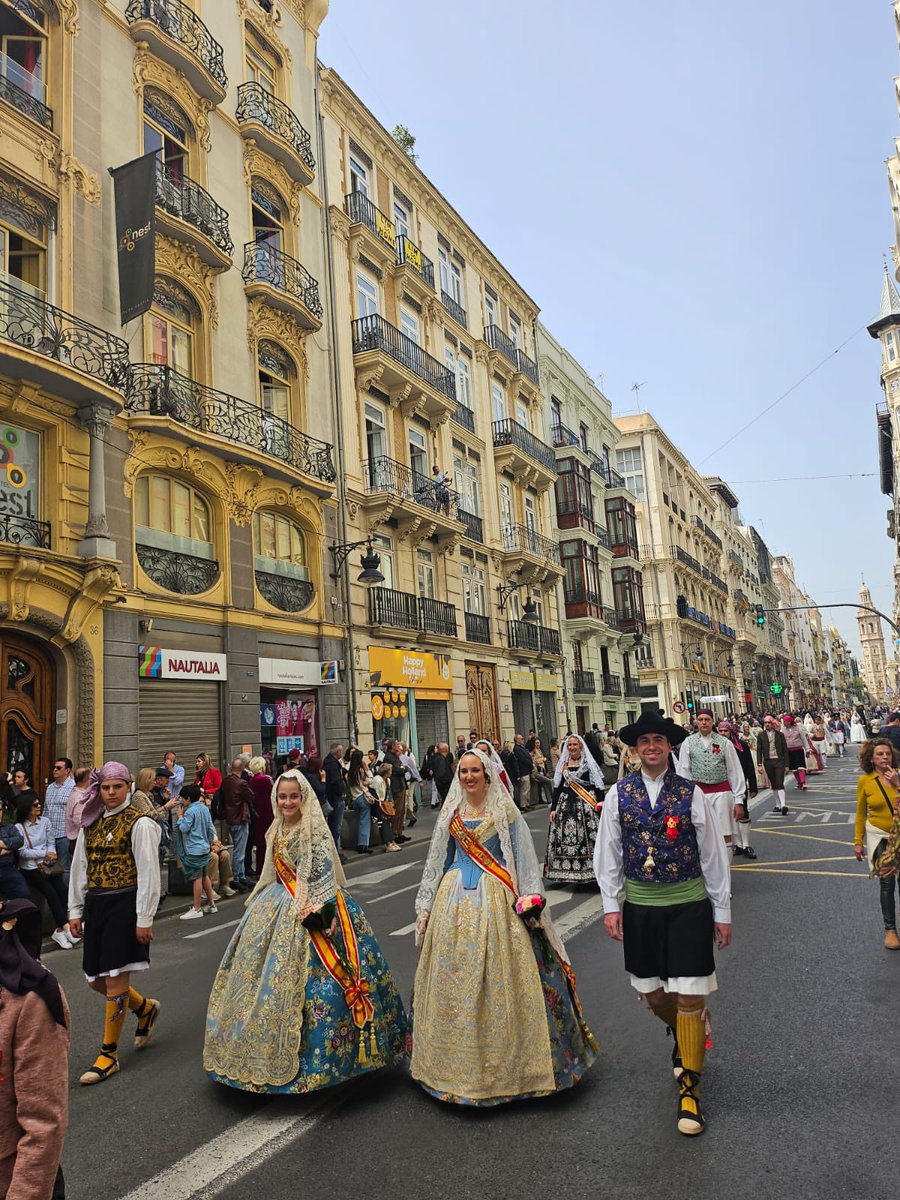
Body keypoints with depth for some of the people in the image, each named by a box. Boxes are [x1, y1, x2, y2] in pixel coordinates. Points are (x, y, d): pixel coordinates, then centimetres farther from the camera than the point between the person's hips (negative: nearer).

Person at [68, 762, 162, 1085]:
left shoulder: (139, 823, -8)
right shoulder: (91, 824, 12)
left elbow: (148, 873, -11)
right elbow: (79, 868, 16)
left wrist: (144, 918, -13)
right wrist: (75, 910, 12)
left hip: (124, 904, -7)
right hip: (95, 905, 7)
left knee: (115, 979, -3)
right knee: (96, 979, 10)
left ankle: (109, 1054, 11)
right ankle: (145, 1007, 36)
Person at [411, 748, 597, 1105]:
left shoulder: (505, 811, 0)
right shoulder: (451, 813, 10)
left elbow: (523, 857, -1)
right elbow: (438, 860, 16)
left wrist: (529, 898, -10)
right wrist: (426, 906, 14)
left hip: (495, 901, -4)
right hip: (454, 899, 4)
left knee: (497, 978, -3)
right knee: (453, 979, 6)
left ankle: (504, 1059, 13)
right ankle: (456, 1060, 22)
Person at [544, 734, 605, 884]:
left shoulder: (589, 762, 3)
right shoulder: (562, 764, 11)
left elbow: (597, 784, -1)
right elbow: (557, 787, 10)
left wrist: (600, 801, -15)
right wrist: (553, 808, 5)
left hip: (586, 804, -3)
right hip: (566, 804, 3)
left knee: (588, 837, -8)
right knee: (565, 838, -1)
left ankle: (589, 870, 1)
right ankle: (566, 872, 7)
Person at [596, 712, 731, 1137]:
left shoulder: (691, 793, -6)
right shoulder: (619, 794, -2)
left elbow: (713, 854, -1)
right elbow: (608, 853, 3)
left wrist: (722, 911, 3)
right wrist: (611, 904, 0)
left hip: (689, 904, -2)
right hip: (640, 906, 2)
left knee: (689, 996, -1)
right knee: (652, 994, 15)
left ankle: (689, 1084, 18)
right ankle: (684, 1035, 48)